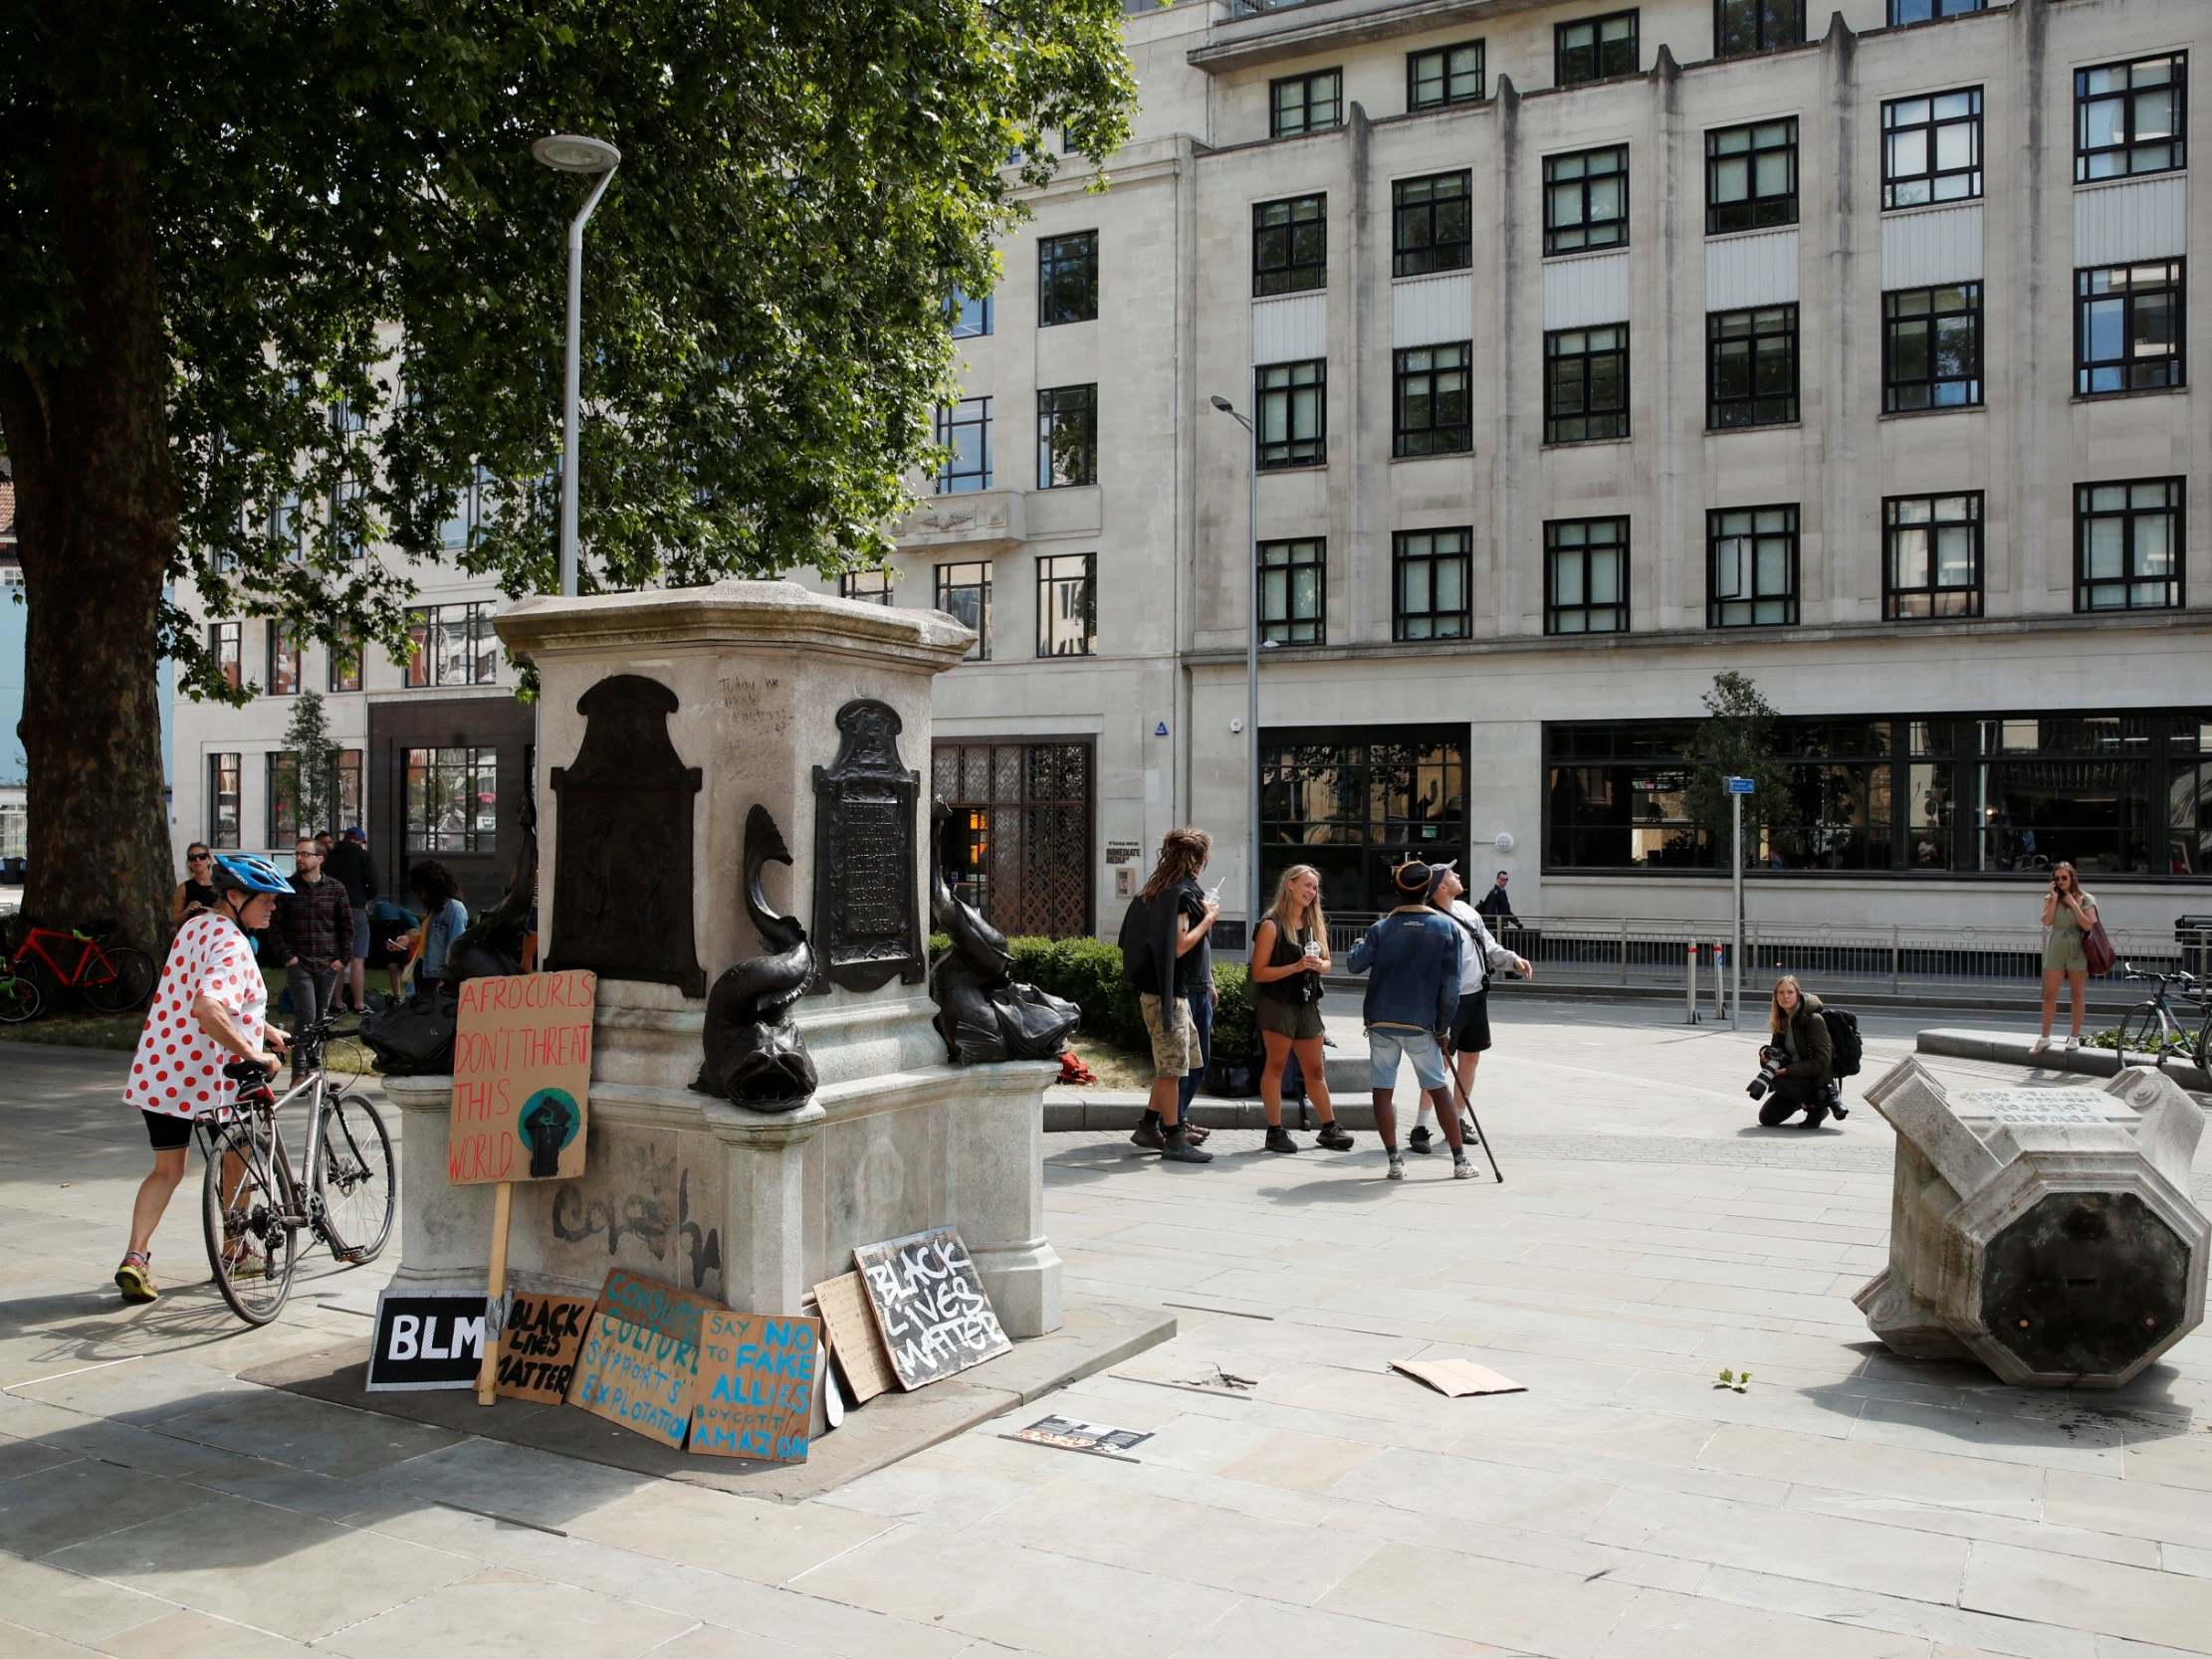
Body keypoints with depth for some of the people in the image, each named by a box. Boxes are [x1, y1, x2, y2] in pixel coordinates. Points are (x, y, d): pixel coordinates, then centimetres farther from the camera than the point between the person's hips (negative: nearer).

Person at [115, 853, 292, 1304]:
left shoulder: (195, 928, 12)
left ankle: (136, 1257, 0)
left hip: (156, 1072, 8)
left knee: (167, 1169, 14)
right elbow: (208, 1010, -35)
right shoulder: (230, 945, -19)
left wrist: (265, 1030, 24)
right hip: (207, 1078, -7)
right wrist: (254, 1055, -32)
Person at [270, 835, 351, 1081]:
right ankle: (299, 1071, -8)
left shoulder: (336, 888, 5)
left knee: (321, 1018, 9)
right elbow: (276, 924, 3)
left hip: (328, 965, 2)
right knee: (306, 1016, -12)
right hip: (299, 963, -2)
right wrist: (286, 955, -5)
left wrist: (343, 958, 1)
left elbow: (347, 925, 8)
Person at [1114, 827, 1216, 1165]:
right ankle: (1174, 1138, -1)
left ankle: (1148, 1126, 21)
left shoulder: (1157, 890, 14)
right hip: (1169, 992, -10)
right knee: (1172, 1066, -5)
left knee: (1171, 1065, 17)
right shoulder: (1181, 893, -15)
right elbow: (1179, 946, -21)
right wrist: (1209, 918, -11)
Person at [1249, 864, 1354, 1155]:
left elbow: (1326, 963, 16)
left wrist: (1319, 965, -7)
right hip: (1277, 1003, -6)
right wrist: (1295, 967, -22)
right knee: (1276, 1065, 0)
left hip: (1307, 1003, 6)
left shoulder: (1315, 923, 11)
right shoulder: (1272, 924, -9)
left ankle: (1329, 1128, 19)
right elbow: (1259, 972, -12)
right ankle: (1275, 1132, 5)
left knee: (1315, 1070, 12)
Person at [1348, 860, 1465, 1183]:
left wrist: (1359, 944, 15)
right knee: (1439, 1090, 11)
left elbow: (1356, 964, -7)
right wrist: (1443, 1027, 4)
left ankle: (1394, 1161, 3)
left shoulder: (1381, 928, -4)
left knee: (1382, 1091, 6)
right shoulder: (1447, 928, -2)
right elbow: (1451, 985, -4)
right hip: (1421, 1024, 1)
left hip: (1381, 1022, 0)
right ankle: (1460, 1161, 14)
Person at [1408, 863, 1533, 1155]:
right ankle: (1421, 1128, -2)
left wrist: (1512, 959, 6)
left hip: (1477, 997, 8)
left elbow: (1488, 945, 20)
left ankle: (1457, 1121, 26)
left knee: (1470, 1059, 13)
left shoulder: (1467, 910, 8)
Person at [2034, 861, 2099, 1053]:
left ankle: (2075, 1037, 14)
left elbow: (2088, 925, -11)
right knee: (2049, 995, 3)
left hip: (2077, 951, -2)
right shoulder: (2051, 898, 6)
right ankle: (2045, 1037, 10)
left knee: (2076, 995, 5)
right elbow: (2046, 921, -8)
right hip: (2055, 950, 2)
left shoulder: (2085, 899, 0)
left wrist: (2073, 903, -13)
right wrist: (2054, 900, -11)